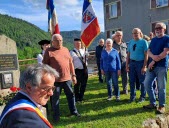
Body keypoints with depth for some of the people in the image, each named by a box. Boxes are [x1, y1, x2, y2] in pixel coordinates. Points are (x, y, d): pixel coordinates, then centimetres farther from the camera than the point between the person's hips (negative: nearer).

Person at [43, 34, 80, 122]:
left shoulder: (65, 50, 10)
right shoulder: (49, 51, -5)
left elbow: (70, 63, 13)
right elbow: (45, 65, -5)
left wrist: (73, 75, 12)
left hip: (67, 78, 4)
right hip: (55, 79, -4)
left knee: (71, 95, 14)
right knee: (55, 97, 8)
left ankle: (73, 111, 32)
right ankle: (56, 115, 24)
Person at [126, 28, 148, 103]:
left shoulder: (143, 42, -7)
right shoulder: (130, 42, 8)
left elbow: (146, 55, -10)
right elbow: (128, 54, 10)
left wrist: (144, 66, -14)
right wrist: (127, 65, 6)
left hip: (140, 63, -4)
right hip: (132, 63, 5)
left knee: (142, 81, 8)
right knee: (131, 81, 10)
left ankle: (142, 97, 24)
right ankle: (132, 96, 25)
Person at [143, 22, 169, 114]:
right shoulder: (153, 40, 16)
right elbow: (149, 51, 8)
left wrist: (154, 61, -14)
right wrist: (153, 56, -15)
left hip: (162, 66, -6)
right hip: (152, 66, 6)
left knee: (161, 87, 0)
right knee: (147, 84, 6)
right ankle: (153, 103, 20)